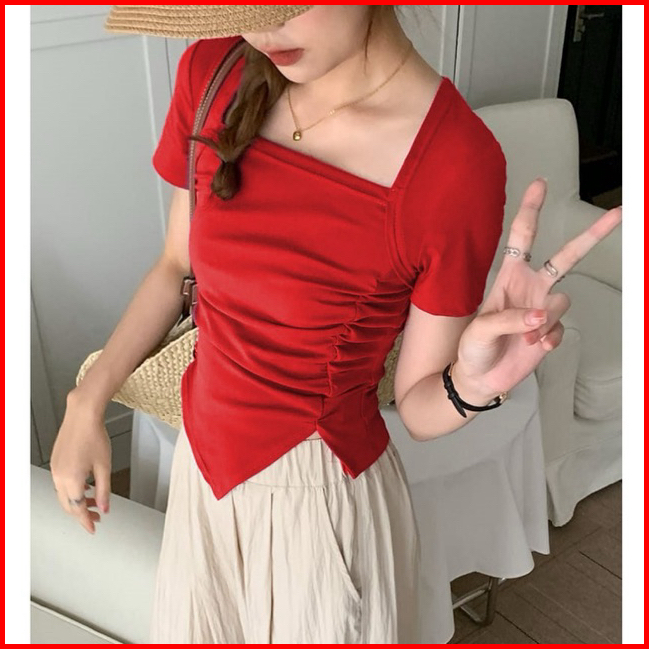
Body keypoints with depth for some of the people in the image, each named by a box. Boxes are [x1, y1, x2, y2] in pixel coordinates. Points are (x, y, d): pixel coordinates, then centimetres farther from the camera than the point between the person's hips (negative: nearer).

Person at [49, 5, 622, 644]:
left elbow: (418, 407, -13)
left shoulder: (457, 164, -24)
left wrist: (472, 382, -34)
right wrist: (86, 403, 1)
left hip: (323, 499, -5)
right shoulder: (213, 72, -9)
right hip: (203, 469, 5)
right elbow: (177, 265, 5)